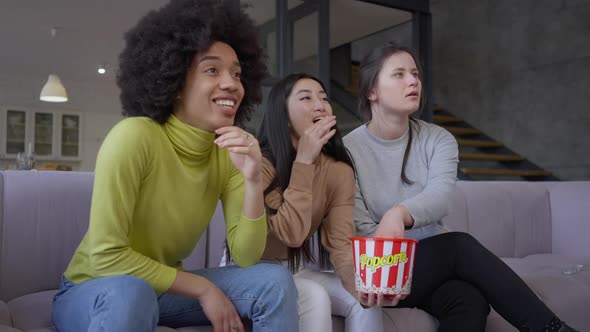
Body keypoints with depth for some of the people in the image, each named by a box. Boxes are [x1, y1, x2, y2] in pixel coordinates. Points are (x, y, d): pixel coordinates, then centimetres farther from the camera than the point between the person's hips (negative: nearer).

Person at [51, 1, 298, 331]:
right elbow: (105, 256, -25)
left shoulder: (228, 154, -9)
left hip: (165, 287, 5)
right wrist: (203, 289, -21)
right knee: (130, 293, -37)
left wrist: (253, 181, -28)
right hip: (95, 291, -5)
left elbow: (246, 257, -13)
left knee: (276, 281, -11)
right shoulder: (134, 136, -25)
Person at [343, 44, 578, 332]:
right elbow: (359, 227, -12)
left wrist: (399, 213, -42)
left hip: (434, 258, 3)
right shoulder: (348, 150, -7)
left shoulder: (438, 140, 2)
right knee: (459, 245, -28)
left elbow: (438, 197, -19)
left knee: (469, 301, -31)